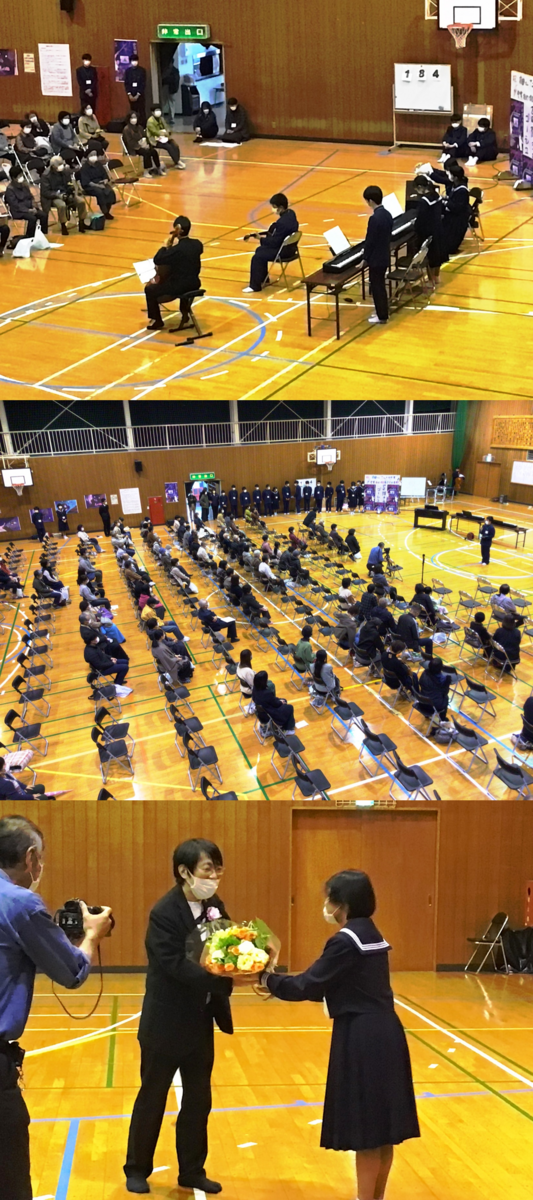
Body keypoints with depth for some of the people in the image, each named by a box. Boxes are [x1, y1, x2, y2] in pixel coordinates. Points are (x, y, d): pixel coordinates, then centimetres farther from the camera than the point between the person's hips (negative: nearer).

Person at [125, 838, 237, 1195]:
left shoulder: (215, 907, 1)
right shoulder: (164, 913, -21)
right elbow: (177, 966, -28)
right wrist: (226, 980, -37)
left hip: (200, 1022, 6)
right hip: (165, 1024, -6)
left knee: (198, 1099, 13)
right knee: (153, 1097, 9)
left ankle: (192, 1170, 27)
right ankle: (137, 1169, 25)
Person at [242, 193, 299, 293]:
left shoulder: (282, 222, -29)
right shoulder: (291, 213, 0)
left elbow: (274, 242, -23)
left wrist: (260, 239, -11)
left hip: (284, 251, -10)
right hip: (290, 247, 10)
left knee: (257, 257, -7)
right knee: (260, 250, 22)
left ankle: (255, 286, 3)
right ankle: (264, 280, 30)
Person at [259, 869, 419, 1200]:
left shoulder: (346, 940, -16)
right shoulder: (370, 935, 12)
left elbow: (309, 985, -14)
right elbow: (330, 985, 17)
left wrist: (269, 980, 1)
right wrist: (281, 981, 15)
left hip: (363, 1040, -9)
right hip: (383, 1035, 9)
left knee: (366, 1127, 1)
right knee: (381, 1126, 15)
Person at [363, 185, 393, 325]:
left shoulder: (375, 218, -24)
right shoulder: (387, 214, 3)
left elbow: (370, 241, -19)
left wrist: (366, 258, -7)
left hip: (376, 259, -9)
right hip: (384, 256, 9)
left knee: (376, 287, 2)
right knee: (380, 285, 20)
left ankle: (382, 316, 9)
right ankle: (382, 312, 30)